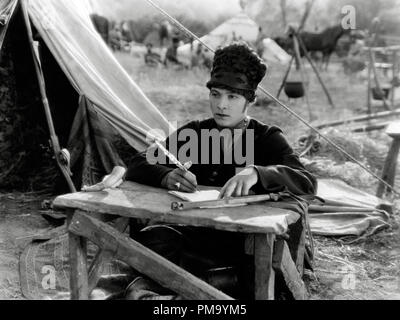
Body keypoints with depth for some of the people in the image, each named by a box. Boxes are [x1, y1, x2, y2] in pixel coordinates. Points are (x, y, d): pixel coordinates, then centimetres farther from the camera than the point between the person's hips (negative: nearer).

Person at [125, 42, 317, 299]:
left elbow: (307, 183, -19)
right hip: (197, 234, 2)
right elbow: (138, 166, -3)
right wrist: (167, 176, -28)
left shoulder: (268, 139, -1)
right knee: (150, 239, -28)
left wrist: (256, 173, -39)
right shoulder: (193, 133, 5)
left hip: (247, 241, -1)